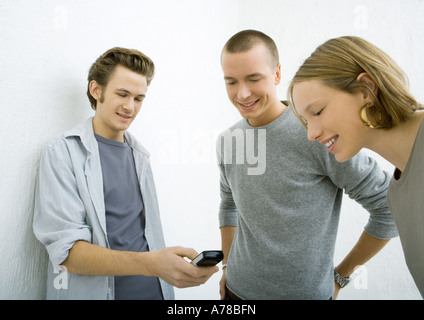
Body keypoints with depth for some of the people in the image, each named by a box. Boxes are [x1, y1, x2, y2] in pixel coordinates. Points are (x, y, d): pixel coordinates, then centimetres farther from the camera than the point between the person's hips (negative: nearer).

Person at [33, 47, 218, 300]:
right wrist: (151, 263, -33)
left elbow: (146, 230, 6)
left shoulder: (139, 155, 6)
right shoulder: (62, 153, -11)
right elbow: (67, 250, -20)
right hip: (94, 291, -4)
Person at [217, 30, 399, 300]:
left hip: (305, 292, -4)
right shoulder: (227, 140, -2)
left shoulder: (318, 135, -20)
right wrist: (228, 266, 9)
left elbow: (390, 208, -13)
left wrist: (340, 275, -5)